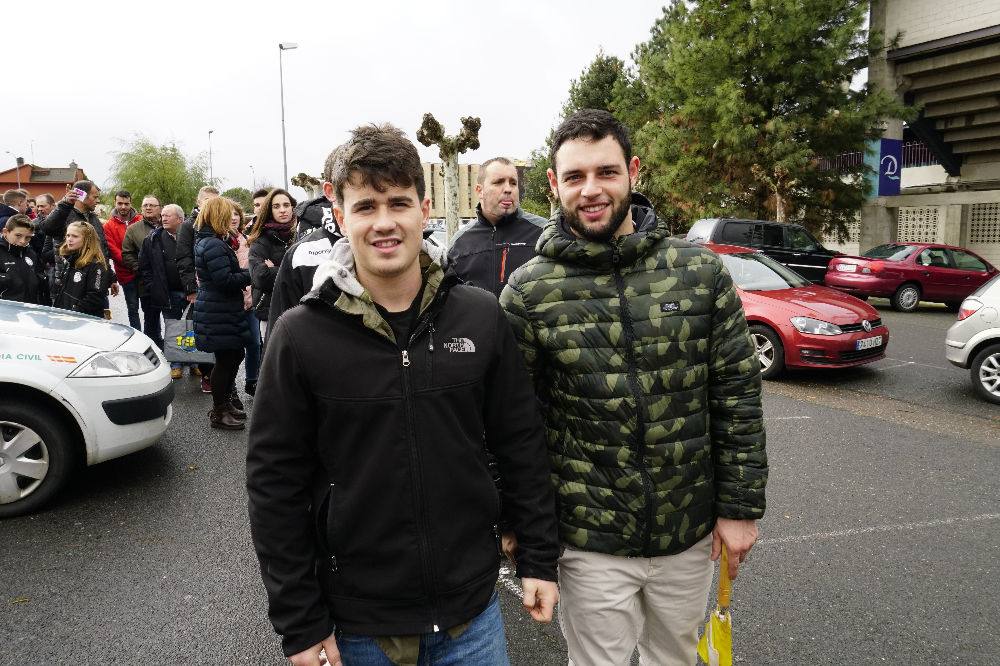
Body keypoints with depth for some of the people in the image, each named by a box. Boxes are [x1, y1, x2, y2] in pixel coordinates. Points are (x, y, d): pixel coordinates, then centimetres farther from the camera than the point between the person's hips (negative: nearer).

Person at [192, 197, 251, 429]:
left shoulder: (205, 241, 15)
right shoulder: (213, 245, -19)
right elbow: (226, 281, -23)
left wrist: (243, 273, 5)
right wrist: (250, 274, -12)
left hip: (221, 310, 10)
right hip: (219, 314, -10)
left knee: (234, 355, 17)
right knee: (226, 360, -1)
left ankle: (225, 403, 30)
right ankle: (218, 413, 12)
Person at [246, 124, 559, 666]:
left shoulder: (481, 316, -6)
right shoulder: (300, 335, -12)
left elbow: (521, 446, 2)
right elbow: (276, 485, -8)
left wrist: (538, 559, 3)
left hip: (472, 610, 2)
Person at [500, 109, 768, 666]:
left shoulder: (702, 271, -5)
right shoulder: (528, 292, -10)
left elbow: (738, 397, -1)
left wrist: (741, 507, -1)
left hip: (691, 534, 3)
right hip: (590, 543, -2)